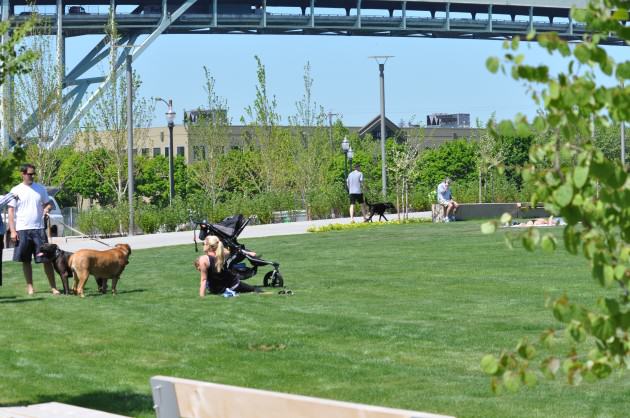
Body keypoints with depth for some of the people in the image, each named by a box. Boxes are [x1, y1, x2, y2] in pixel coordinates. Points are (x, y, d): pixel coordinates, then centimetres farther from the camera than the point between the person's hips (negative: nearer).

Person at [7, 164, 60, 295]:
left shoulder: (40, 189, 8)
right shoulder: (16, 191, 1)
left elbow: (48, 203, 16)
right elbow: (11, 212, 0)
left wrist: (47, 209, -9)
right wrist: (13, 231, -7)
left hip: (39, 229, 1)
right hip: (22, 230, -1)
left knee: (47, 259, -3)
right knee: (26, 260, 4)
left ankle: (53, 287, -1)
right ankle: (29, 286, 14)